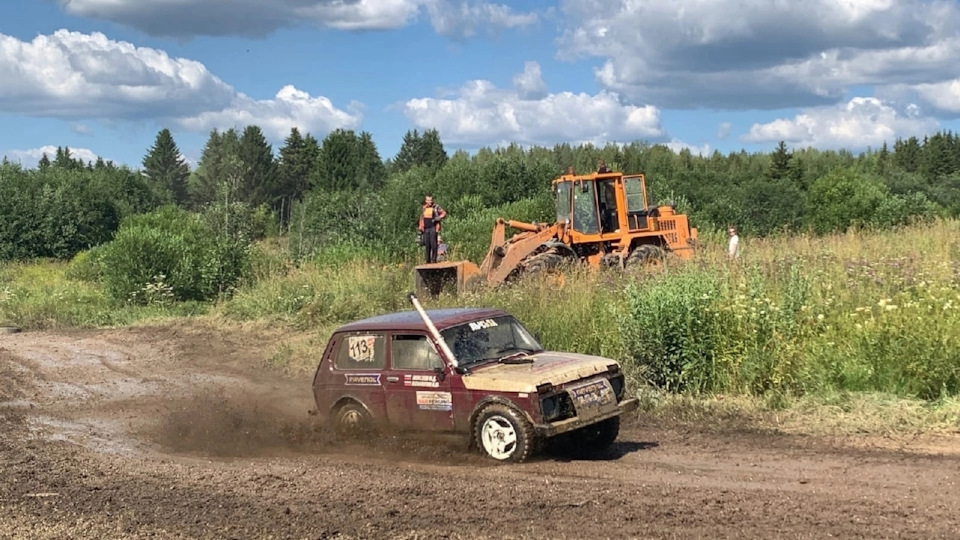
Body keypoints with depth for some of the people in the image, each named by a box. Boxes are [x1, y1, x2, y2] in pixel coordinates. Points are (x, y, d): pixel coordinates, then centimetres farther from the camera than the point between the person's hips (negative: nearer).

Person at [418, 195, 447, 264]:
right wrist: (420, 229, 15)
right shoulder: (423, 209, 15)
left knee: (433, 243, -12)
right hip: (426, 229, 4)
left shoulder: (436, 207, 1)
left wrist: (438, 218, -14)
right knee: (427, 245, 3)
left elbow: (444, 213, 3)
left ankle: (434, 259, -9)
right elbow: (421, 219, 21)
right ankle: (428, 260, 7)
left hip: (433, 228, -4)